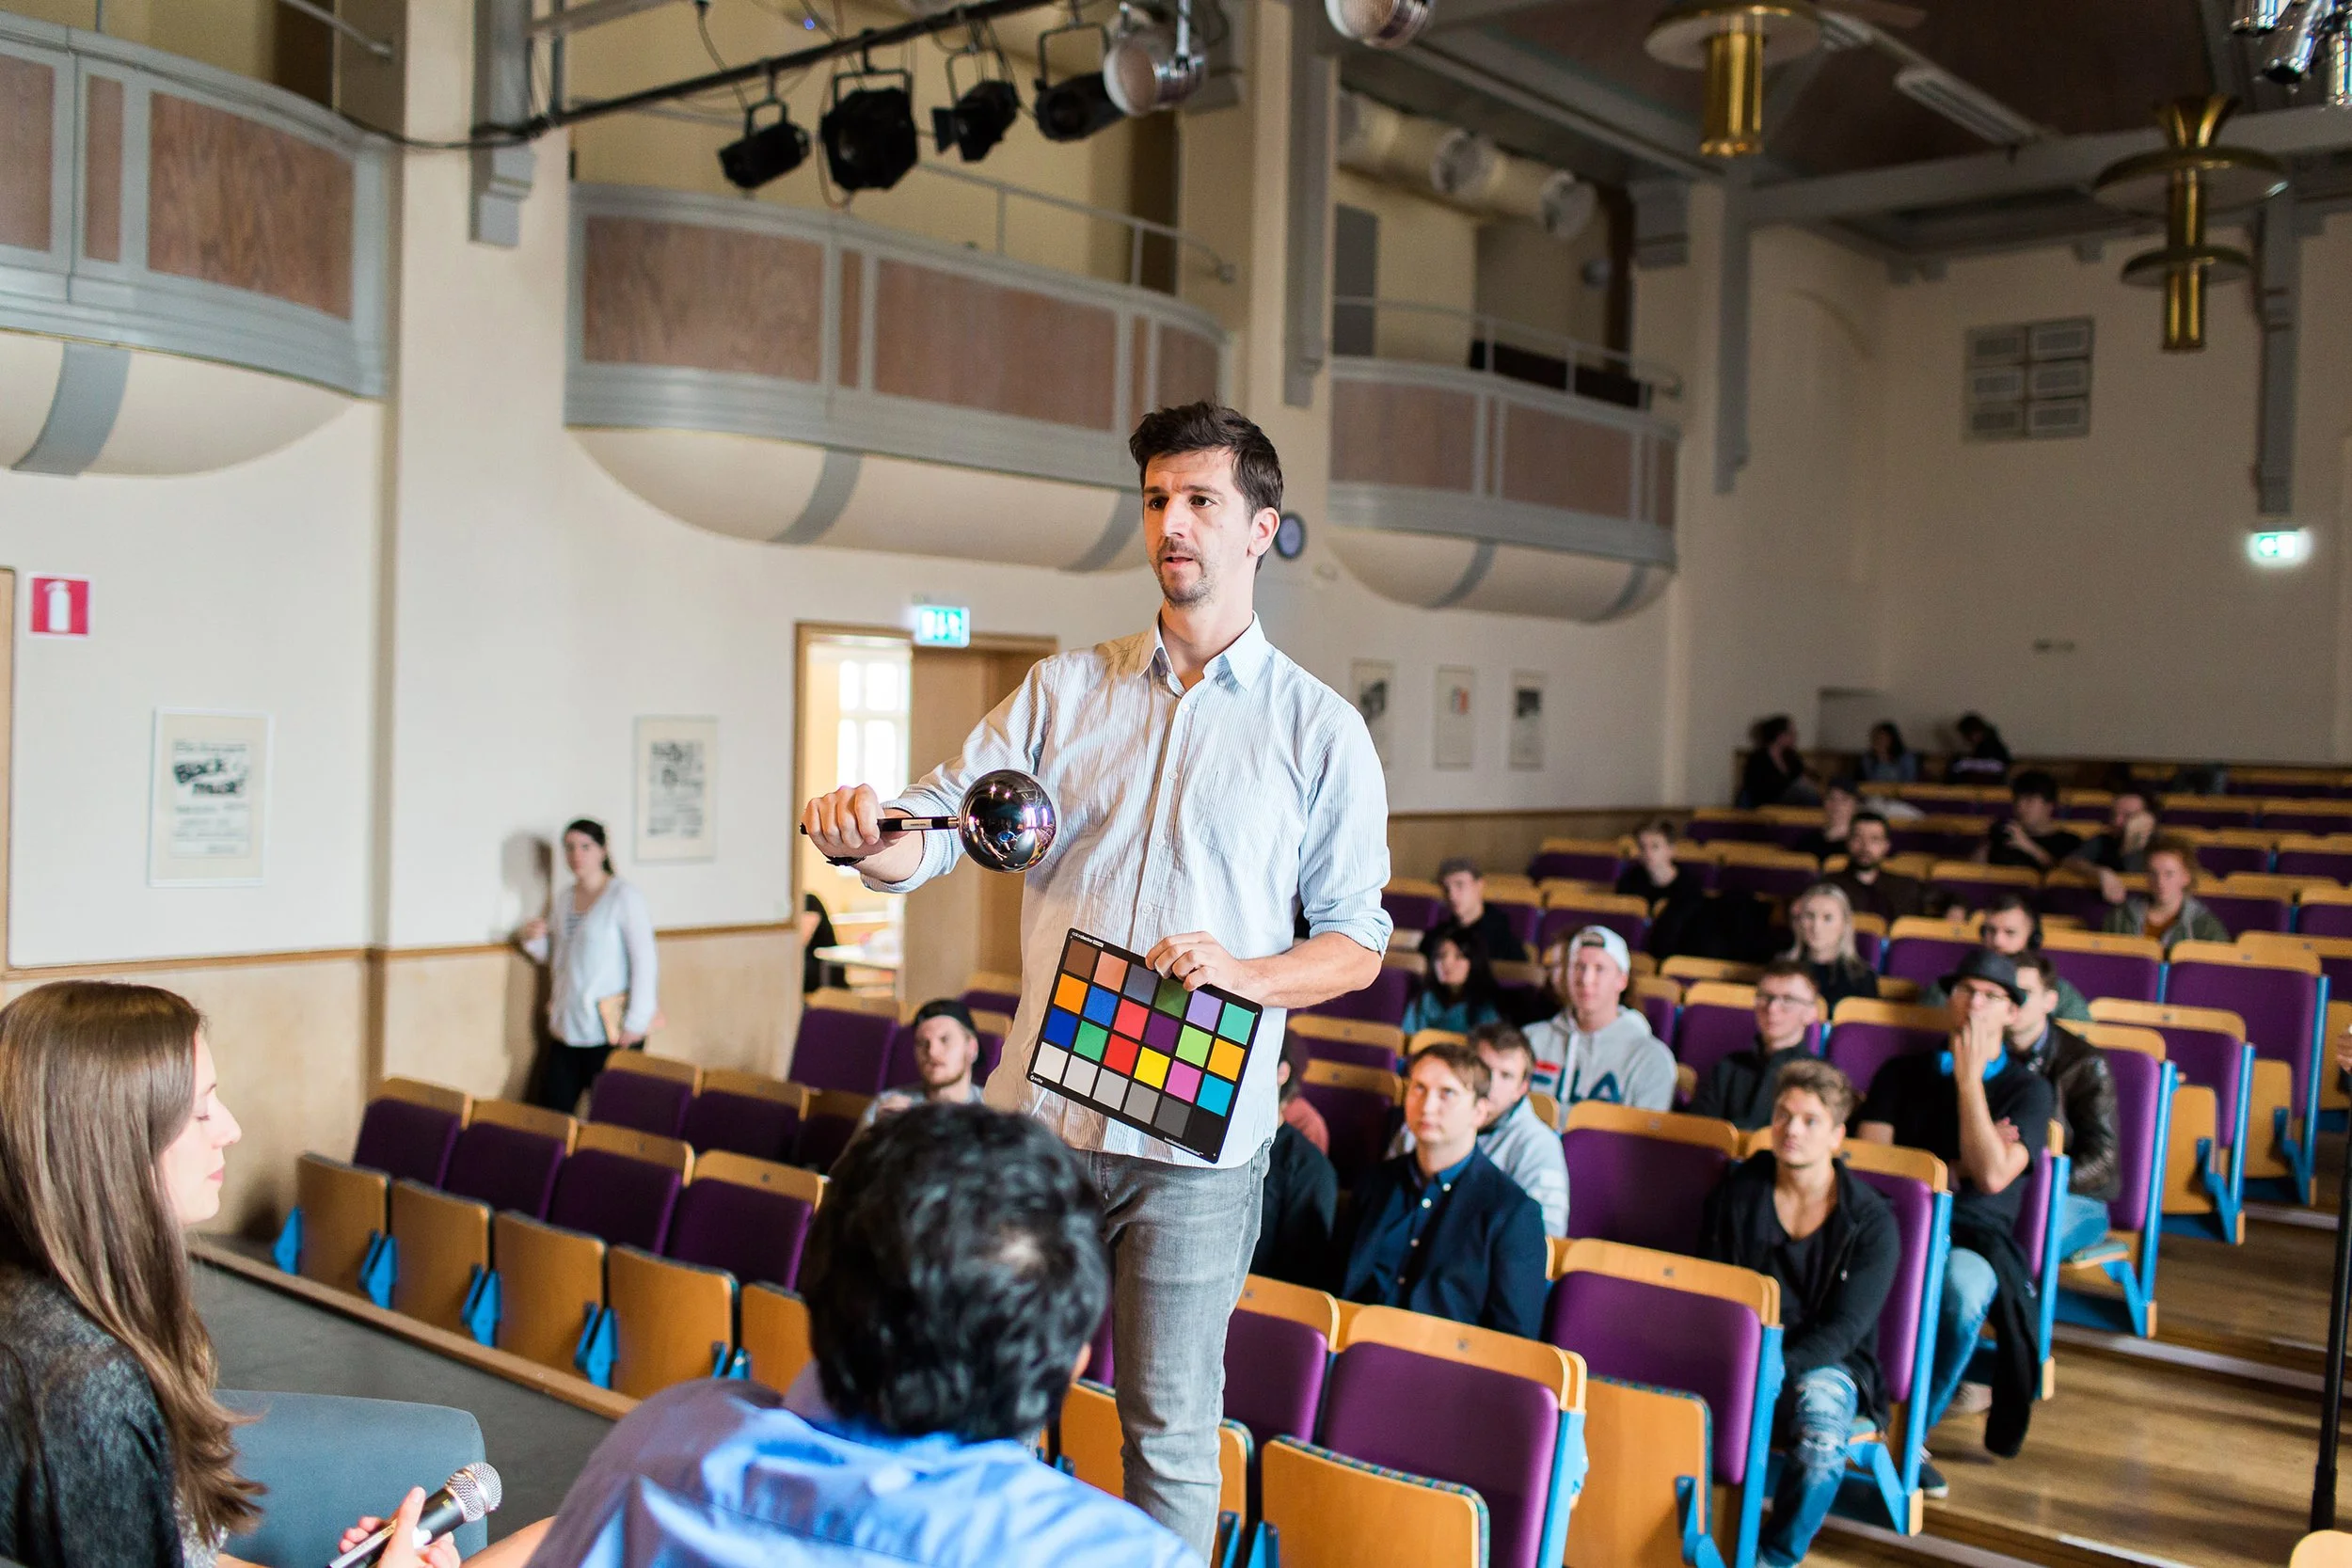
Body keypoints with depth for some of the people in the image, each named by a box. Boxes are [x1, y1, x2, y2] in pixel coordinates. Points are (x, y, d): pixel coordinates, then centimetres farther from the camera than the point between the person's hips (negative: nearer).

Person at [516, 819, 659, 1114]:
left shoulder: (623, 897, -7)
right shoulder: (564, 900, 14)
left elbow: (645, 961, -12)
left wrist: (636, 1022, -16)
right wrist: (534, 940, 3)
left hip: (610, 1032, -7)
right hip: (566, 1029, 7)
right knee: (551, 1114, 4)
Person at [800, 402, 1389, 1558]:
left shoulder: (1320, 731, 3)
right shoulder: (1064, 690, 9)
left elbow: (1357, 943, 4)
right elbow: (945, 816, 0)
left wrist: (1246, 973, -15)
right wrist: (868, 835, -23)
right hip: (1037, 1114, 3)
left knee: (1170, 1433, 8)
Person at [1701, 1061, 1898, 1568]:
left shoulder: (1872, 1223, -4)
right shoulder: (1738, 1192, 4)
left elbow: (1843, 1329, -10)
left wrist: (1778, 1368, -26)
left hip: (1824, 1363, -1)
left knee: (1822, 1431, -36)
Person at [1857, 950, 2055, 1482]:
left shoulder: (2029, 1089, 12)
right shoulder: (1903, 1072, 19)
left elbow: (1991, 1177, -6)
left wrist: (1969, 1078, -4)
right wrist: (1954, 1166, -2)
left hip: (1974, 1237, -1)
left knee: (1962, 1283, -38)